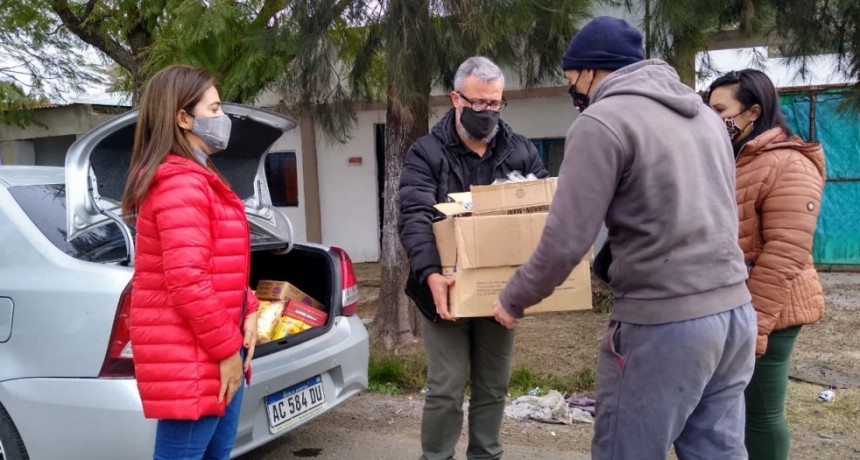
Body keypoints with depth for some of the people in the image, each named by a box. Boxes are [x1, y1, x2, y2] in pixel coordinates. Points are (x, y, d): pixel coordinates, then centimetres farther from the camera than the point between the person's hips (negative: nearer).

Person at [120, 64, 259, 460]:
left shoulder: (197, 179, 16)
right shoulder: (181, 184, -17)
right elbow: (187, 280, -24)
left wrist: (248, 311, 6)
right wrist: (227, 349, -17)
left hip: (214, 353, 10)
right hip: (191, 360, -10)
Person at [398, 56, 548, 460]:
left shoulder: (521, 152, 6)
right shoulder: (426, 153, -5)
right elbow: (414, 218, -16)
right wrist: (430, 274, -33)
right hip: (447, 290, -3)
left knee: (494, 387, 14)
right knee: (446, 389, 1)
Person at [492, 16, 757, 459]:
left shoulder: (602, 121, -10)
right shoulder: (704, 113, 14)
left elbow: (565, 242, -14)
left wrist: (511, 301, 1)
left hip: (663, 323, -8)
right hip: (735, 311, 8)